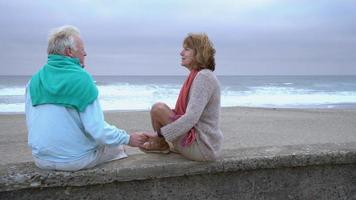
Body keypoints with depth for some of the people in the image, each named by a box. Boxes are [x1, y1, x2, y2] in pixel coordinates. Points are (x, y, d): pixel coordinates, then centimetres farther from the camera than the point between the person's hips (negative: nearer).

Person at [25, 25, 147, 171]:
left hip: (41, 160, 6)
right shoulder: (81, 78, -18)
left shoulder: (35, 80, -1)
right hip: (76, 160, -6)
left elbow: (32, 124, 7)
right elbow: (97, 130, -23)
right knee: (116, 147, 20)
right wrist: (128, 139, -9)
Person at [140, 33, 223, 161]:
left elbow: (191, 118, -29)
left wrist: (160, 133, -23)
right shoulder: (196, 76, 11)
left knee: (158, 108, -13)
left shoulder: (204, 77, -20)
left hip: (202, 147, -10)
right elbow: (188, 113, 17)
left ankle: (162, 145, 11)